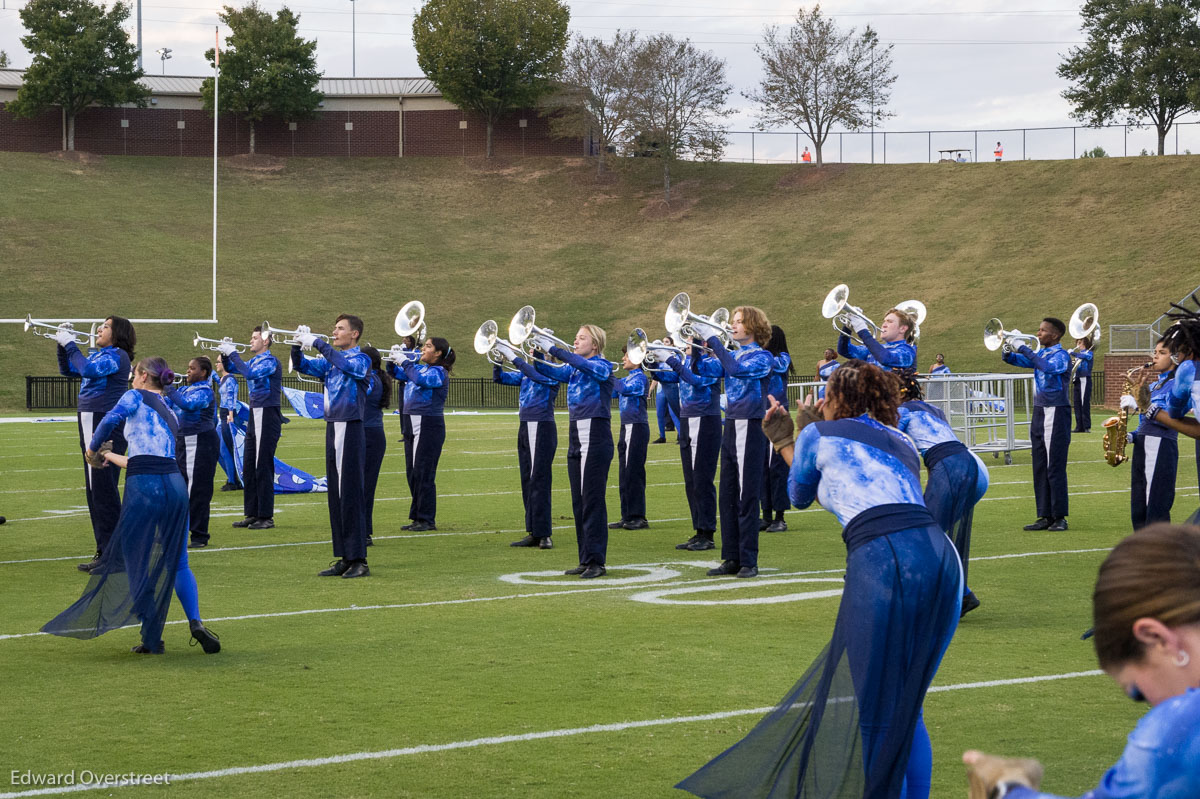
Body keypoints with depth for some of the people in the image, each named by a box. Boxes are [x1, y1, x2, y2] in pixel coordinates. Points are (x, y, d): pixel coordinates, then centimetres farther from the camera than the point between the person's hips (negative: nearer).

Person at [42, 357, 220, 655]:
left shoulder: (136, 397, 7)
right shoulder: (170, 414, 26)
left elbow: (111, 419, -13)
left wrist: (93, 450, 4)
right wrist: (112, 457, 43)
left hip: (143, 487, -6)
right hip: (175, 484, 6)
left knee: (135, 563, 6)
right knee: (177, 563, 16)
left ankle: (152, 638, 5)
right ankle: (195, 623, -3)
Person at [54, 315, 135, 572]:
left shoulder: (117, 356, -11)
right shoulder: (98, 355, 16)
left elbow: (89, 370, -26)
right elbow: (67, 370, 24)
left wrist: (71, 345, -16)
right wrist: (62, 346, 10)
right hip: (91, 425, 10)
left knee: (103, 491, -10)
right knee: (97, 491, 15)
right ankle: (105, 550, 23)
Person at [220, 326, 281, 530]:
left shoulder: (270, 361, -12)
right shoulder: (255, 361, 15)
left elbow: (250, 374, -27)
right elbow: (231, 369, 25)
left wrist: (233, 353, -19)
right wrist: (225, 354, 6)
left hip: (267, 416, -9)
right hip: (254, 416, 9)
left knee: (263, 467, -7)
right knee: (249, 467, 10)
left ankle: (266, 517, -4)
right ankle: (252, 513, 16)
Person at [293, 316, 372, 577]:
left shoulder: (361, 360, -6)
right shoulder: (330, 362, 16)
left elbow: (346, 364, -26)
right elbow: (301, 366, 13)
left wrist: (318, 343, -24)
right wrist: (298, 345, -5)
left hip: (350, 430, -8)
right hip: (332, 429, 8)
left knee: (351, 495, -8)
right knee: (335, 496, 8)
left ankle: (359, 560, -6)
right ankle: (344, 558, 13)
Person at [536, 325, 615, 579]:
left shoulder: (602, 366, -7)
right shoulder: (574, 369, 16)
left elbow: (583, 365, -27)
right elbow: (555, 372, 1)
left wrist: (554, 350, -29)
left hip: (596, 437, -8)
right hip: (576, 436, 8)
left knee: (592, 499, -9)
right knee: (578, 501, 9)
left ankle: (596, 561, -8)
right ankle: (585, 560, 14)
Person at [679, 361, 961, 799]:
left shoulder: (820, 434, 15)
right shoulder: (901, 443, 30)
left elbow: (799, 495, 33)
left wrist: (792, 437, 49)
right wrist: (784, 440, 49)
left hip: (884, 559, -6)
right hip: (941, 558, 6)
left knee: (876, 709, 1)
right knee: (903, 704, 17)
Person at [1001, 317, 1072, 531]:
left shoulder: (1061, 355, -9)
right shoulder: (1040, 354, 15)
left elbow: (1048, 367, -29)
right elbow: (1018, 360, 11)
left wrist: (1025, 350, -25)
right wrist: (1008, 352, -11)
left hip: (1056, 414, -8)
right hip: (1038, 413, 8)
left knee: (1055, 468, -7)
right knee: (1040, 468, 8)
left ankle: (1060, 517, -4)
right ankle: (1045, 516, 11)